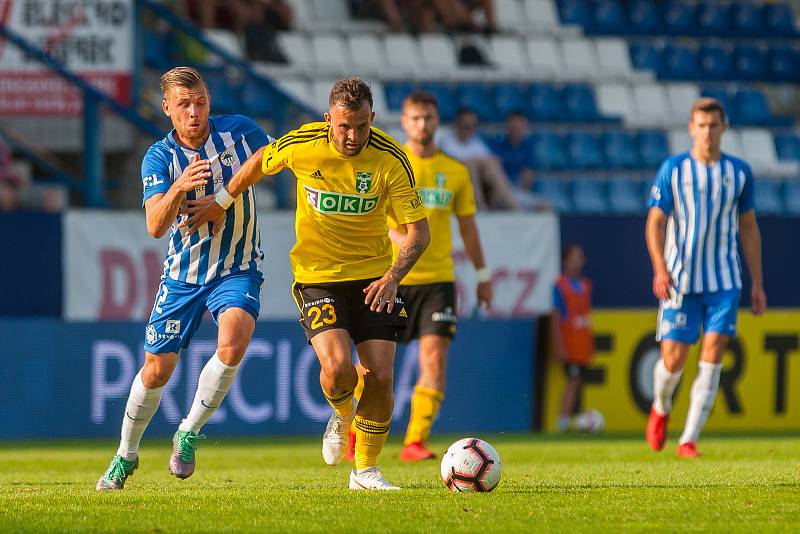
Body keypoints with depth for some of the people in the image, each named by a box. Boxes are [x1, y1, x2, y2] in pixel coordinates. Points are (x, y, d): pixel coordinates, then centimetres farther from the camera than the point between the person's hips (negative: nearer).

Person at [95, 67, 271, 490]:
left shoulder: (238, 131, -7)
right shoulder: (158, 158, -9)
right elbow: (155, 226, -20)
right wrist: (178, 188, -41)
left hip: (237, 270, -1)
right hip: (182, 275, 1)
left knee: (231, 346, -28)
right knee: (156, 370, 4)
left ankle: (188, 433, -6)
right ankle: (126, 455, 28)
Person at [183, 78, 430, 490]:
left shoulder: (391, 159, -15)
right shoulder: (303, 144, -14)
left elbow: (418, 231, -11)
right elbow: (259, 162, 9)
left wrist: (393, 276, -27)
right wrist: (221, 203, 20)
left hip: (372, 277, 1)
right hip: (317, 274, -1)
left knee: (380, 376, -8)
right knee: (337, 368, -22)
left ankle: (366, 471, 13)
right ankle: (342, 417, 14)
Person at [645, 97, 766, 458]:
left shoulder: (739, 172, 6)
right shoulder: (673, 169, -1)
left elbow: (749, 228, 13)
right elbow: (655, 222, -3)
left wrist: (757, 283, 11)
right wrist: (660, 269, -18)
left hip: (724, 282, 2)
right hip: (680, 282, -2)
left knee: (712, 355, -11)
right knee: (673, 360, -4)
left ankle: (689, 439, -6)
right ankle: (661, 408, 30)